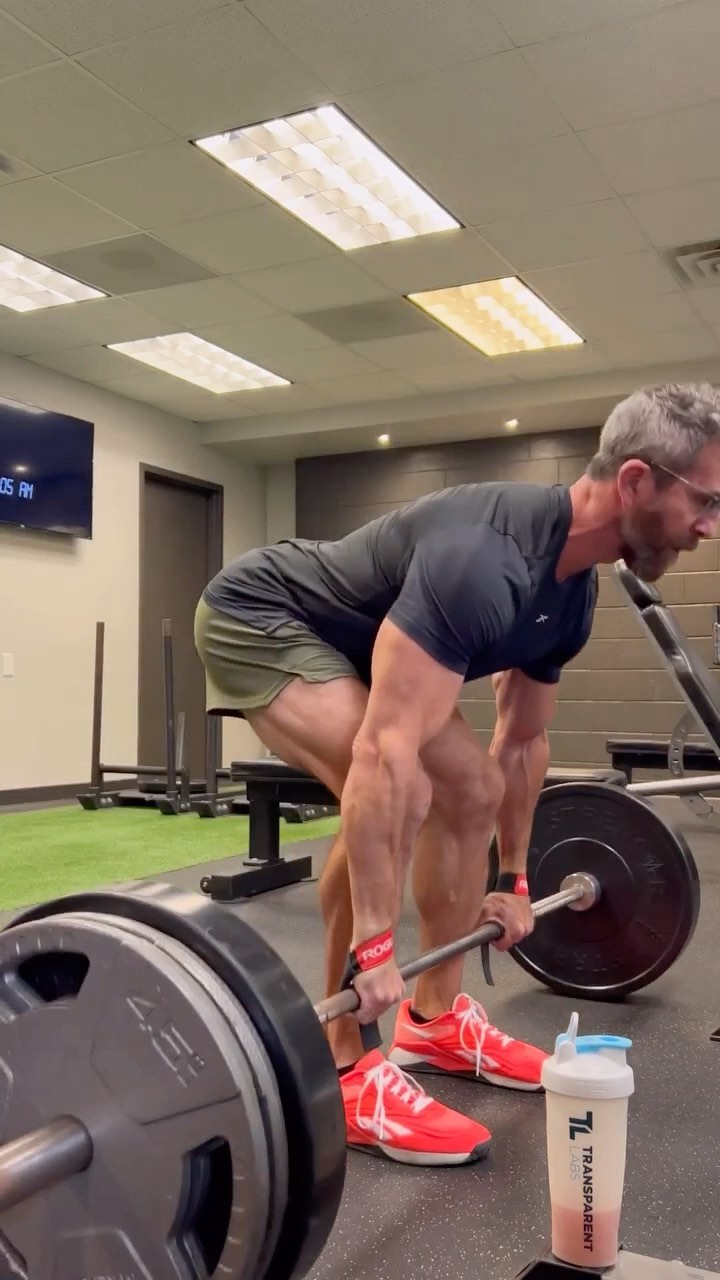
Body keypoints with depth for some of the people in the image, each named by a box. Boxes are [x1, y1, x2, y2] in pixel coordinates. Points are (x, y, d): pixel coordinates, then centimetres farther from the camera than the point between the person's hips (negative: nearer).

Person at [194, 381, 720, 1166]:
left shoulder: (573, 593, -4)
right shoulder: (485, 560, -35)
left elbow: (522, 742, 10)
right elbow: (386, 751, -40)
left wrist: (514, 881, 17)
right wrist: (373, 946, -37)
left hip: (344, 641, 10)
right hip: (261, 622, -10)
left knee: (475, 789, 5)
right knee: (401, 796, -27)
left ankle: (433, 1020, 18)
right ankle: (343, 1072, -12)